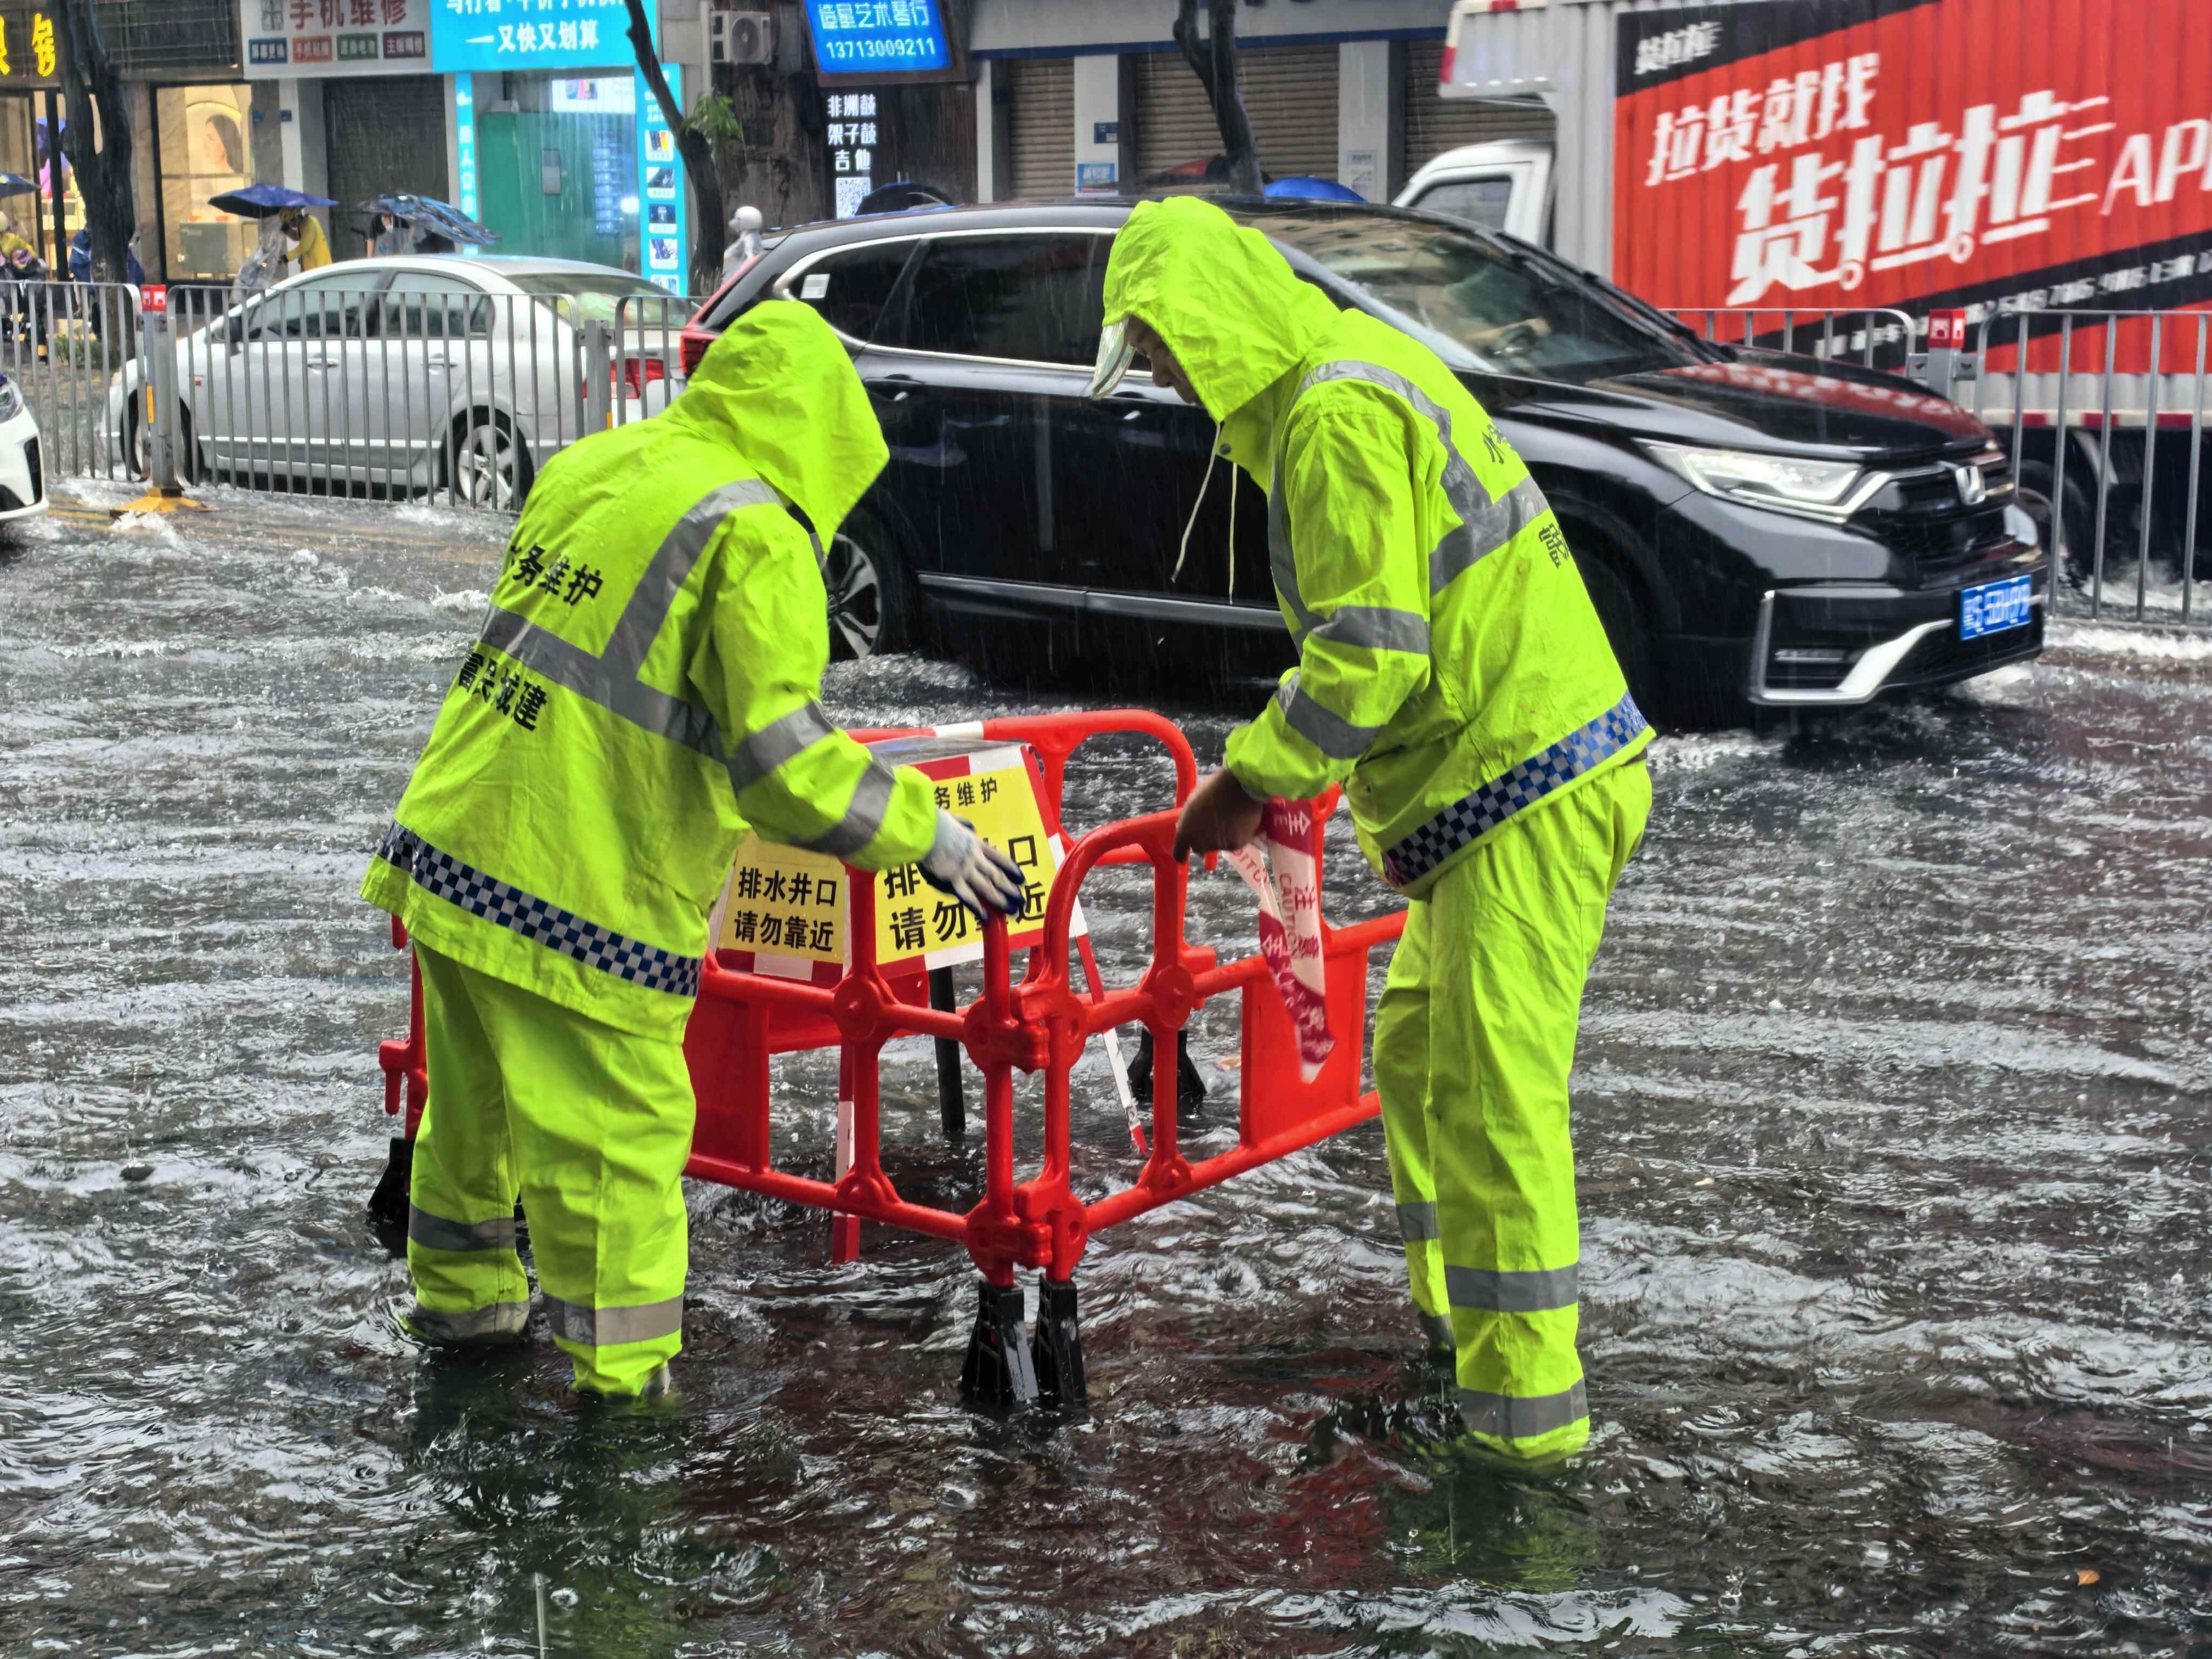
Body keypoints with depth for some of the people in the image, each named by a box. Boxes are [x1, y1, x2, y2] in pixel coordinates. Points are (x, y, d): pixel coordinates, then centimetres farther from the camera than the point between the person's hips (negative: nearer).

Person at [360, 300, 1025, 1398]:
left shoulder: (589, 468, 13)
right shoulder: (756, 534, -12)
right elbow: (782, 760, -18)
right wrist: (928, 837, -9)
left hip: (448, 841, 9)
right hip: (579, 897, -8)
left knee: (477, 1099, 26)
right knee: (617, 1138, 4)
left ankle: (461, 1299, 45)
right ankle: (621, 1387, 14)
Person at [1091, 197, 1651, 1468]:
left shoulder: (1339, 410, -16)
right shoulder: (1354, 368, 18)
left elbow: (1371, 657, -22)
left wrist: (1246, 782, -10)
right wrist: (1288, 776, 16)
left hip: (1525, 789, -11)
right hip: (1525, 775, 11)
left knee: (1494, 1091, -8)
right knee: (1417, 1053, 20)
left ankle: (1528, 1403, -1)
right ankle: (1452, 1317, 32)